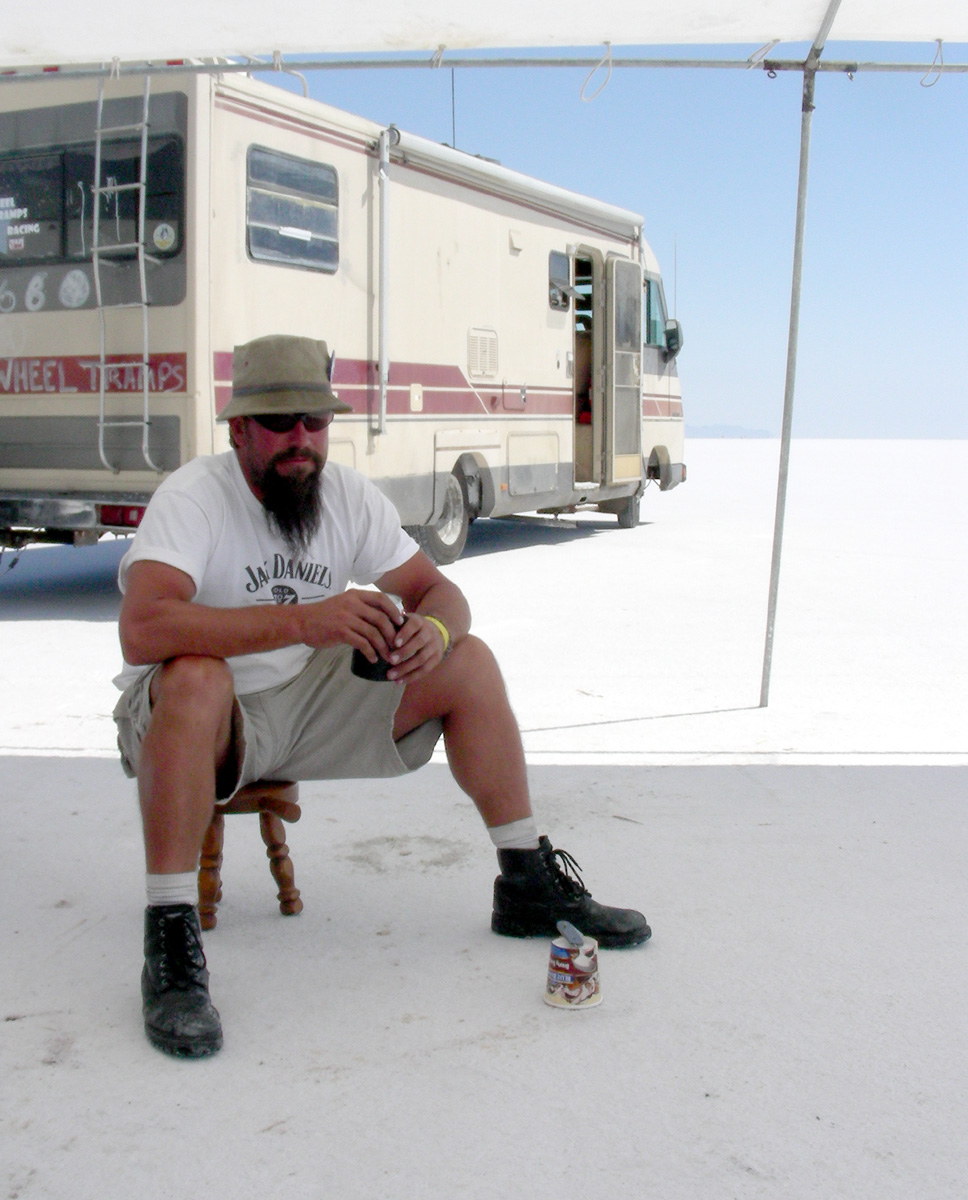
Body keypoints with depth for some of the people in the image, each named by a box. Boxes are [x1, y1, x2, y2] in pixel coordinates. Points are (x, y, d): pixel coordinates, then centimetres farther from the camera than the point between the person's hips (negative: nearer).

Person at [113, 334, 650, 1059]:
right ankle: (171, 942, -34)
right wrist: (303, 620, -44)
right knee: (195, 678, -40)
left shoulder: (349, 495, -1)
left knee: (467, 661, -4)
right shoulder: (193, 497, -20)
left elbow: (439, 591, 1)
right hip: (197, 723, -6)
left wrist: (434, 629, -26)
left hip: (309, 704, 6)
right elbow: (142, 630, -37)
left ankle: (529, 886, 4)